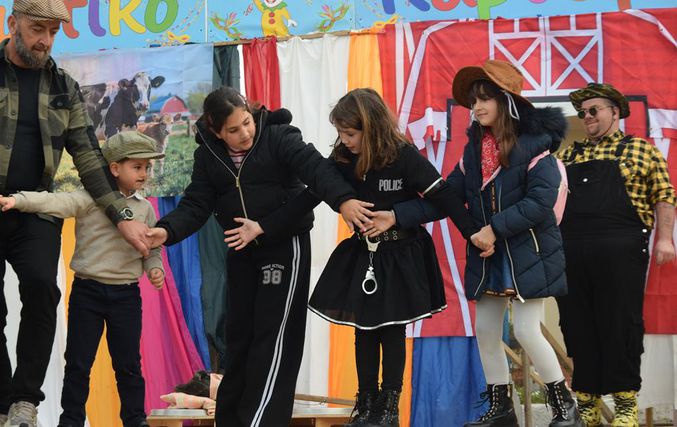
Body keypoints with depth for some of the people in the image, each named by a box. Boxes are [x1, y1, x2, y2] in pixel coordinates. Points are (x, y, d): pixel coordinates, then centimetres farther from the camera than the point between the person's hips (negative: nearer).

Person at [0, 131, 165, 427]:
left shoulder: (144, 208, 7)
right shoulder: (91, 199, -7)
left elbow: (151, 248, 15)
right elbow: (57, 202, -21)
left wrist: (155, 268, -6)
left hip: (126, 294, 3)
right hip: (87, 291, -3)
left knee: (128, 363, 8)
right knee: (78, 361, 4)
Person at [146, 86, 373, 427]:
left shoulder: (278, 137, -13)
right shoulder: (208, 156, 1)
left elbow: (314, 167, -28)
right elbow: (196, 206, -4)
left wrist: (342, 200, -46)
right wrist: (167, 231, -25)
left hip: (286, 246, -5)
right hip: (241, 252, 5)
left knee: (273, 337, -8)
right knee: (239, 334, 9)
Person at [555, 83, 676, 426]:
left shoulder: (640, 150, 10)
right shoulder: (567, 157, 21)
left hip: (620, 252, -4)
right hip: (570, 252, 4)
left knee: (620, 324, -4)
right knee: (577, 326, 4)